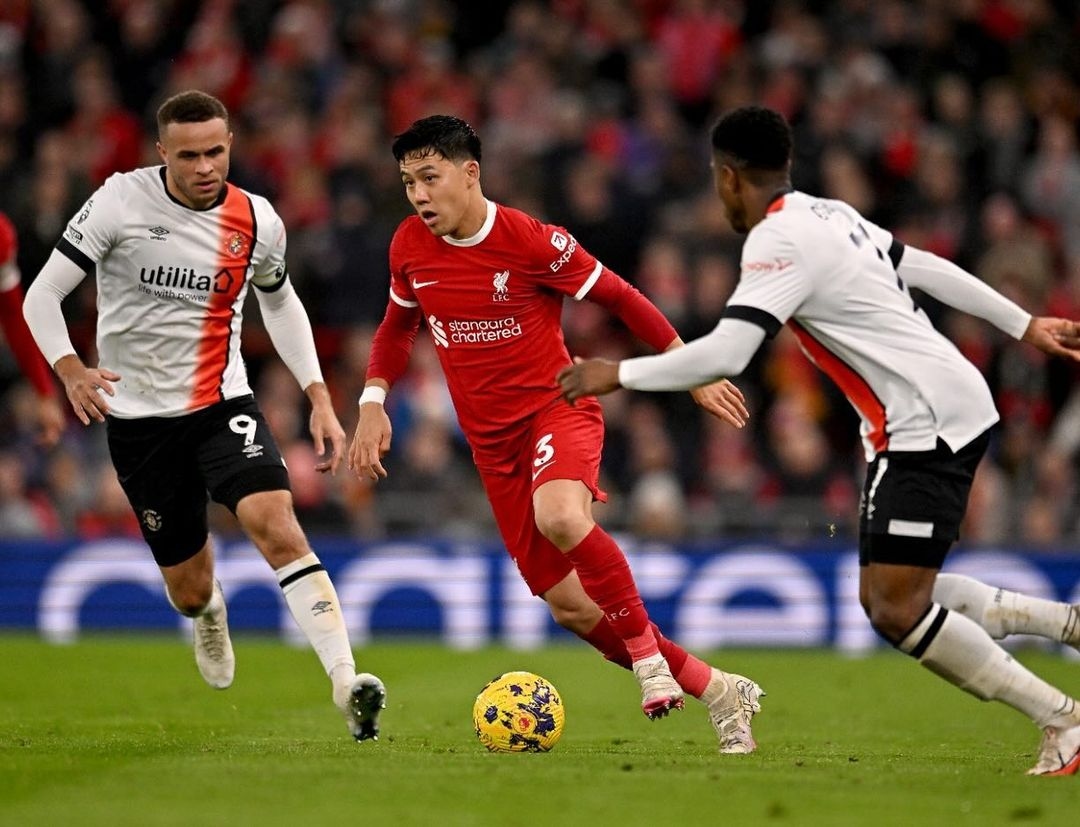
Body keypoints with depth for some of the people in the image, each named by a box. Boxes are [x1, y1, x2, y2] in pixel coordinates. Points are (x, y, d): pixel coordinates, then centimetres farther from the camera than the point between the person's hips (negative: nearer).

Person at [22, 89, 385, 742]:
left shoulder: (257, 222, -3)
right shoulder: (121, 203, -11)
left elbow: (281, 303, 16)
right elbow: (42, 296, -8)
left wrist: (319, 398, 7)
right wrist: (71, 370, -26)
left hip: (223, 402, 0)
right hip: (137, 414, 0)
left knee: (274, 521, -28)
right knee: (189, 591, 6)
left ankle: (346, 680, -33)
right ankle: (209, 613, 47)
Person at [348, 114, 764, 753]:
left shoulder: (532, 241, -14)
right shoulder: (410, 247, 0)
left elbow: (619, 297, -4)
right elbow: (398, 327, 19)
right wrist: (373, 403, 7)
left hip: (558, 406, -5)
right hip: (493, 441, 5)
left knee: (561, 517, -39)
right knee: (570, 607, 2)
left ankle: (645, 652, -19)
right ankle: (716, 690, 18)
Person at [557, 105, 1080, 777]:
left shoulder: (779, 240, -15)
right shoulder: (832, 215, 14)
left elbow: (724, 355, -23)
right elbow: (928, 268, 22)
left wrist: (619, 374, -11)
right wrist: (1022, 325, 31)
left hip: (929, 424, -10)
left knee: (897, 611, -12)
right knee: (887, 599, 12)